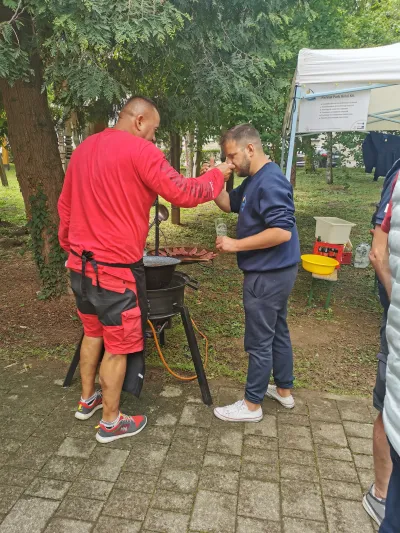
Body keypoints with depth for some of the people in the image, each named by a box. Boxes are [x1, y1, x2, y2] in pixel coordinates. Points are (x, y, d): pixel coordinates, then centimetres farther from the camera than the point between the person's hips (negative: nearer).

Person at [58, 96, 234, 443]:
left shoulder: (83, 149, 12)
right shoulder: (140, 150, -13)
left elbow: (65, 206, 16)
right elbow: (183, 194, -15)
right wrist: (217, 176, 2)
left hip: (80, 264, 9)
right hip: (115, 269, -8)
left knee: (93, 333, 24)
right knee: (119, 346, 7)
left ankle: (87, 400, 41)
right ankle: (111, 422, 23)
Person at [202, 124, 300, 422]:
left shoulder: (270, 182, -21)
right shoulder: (254, 180, 11)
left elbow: (282, 232, -29)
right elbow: (229, 204, 19)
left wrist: (236, 245, -22)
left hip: (269, 274, -11)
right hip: (273, 272, 11)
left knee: (259, 340, 1)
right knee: (277, 331, 19)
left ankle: (252, 405, 16)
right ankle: (284, 390, 36)